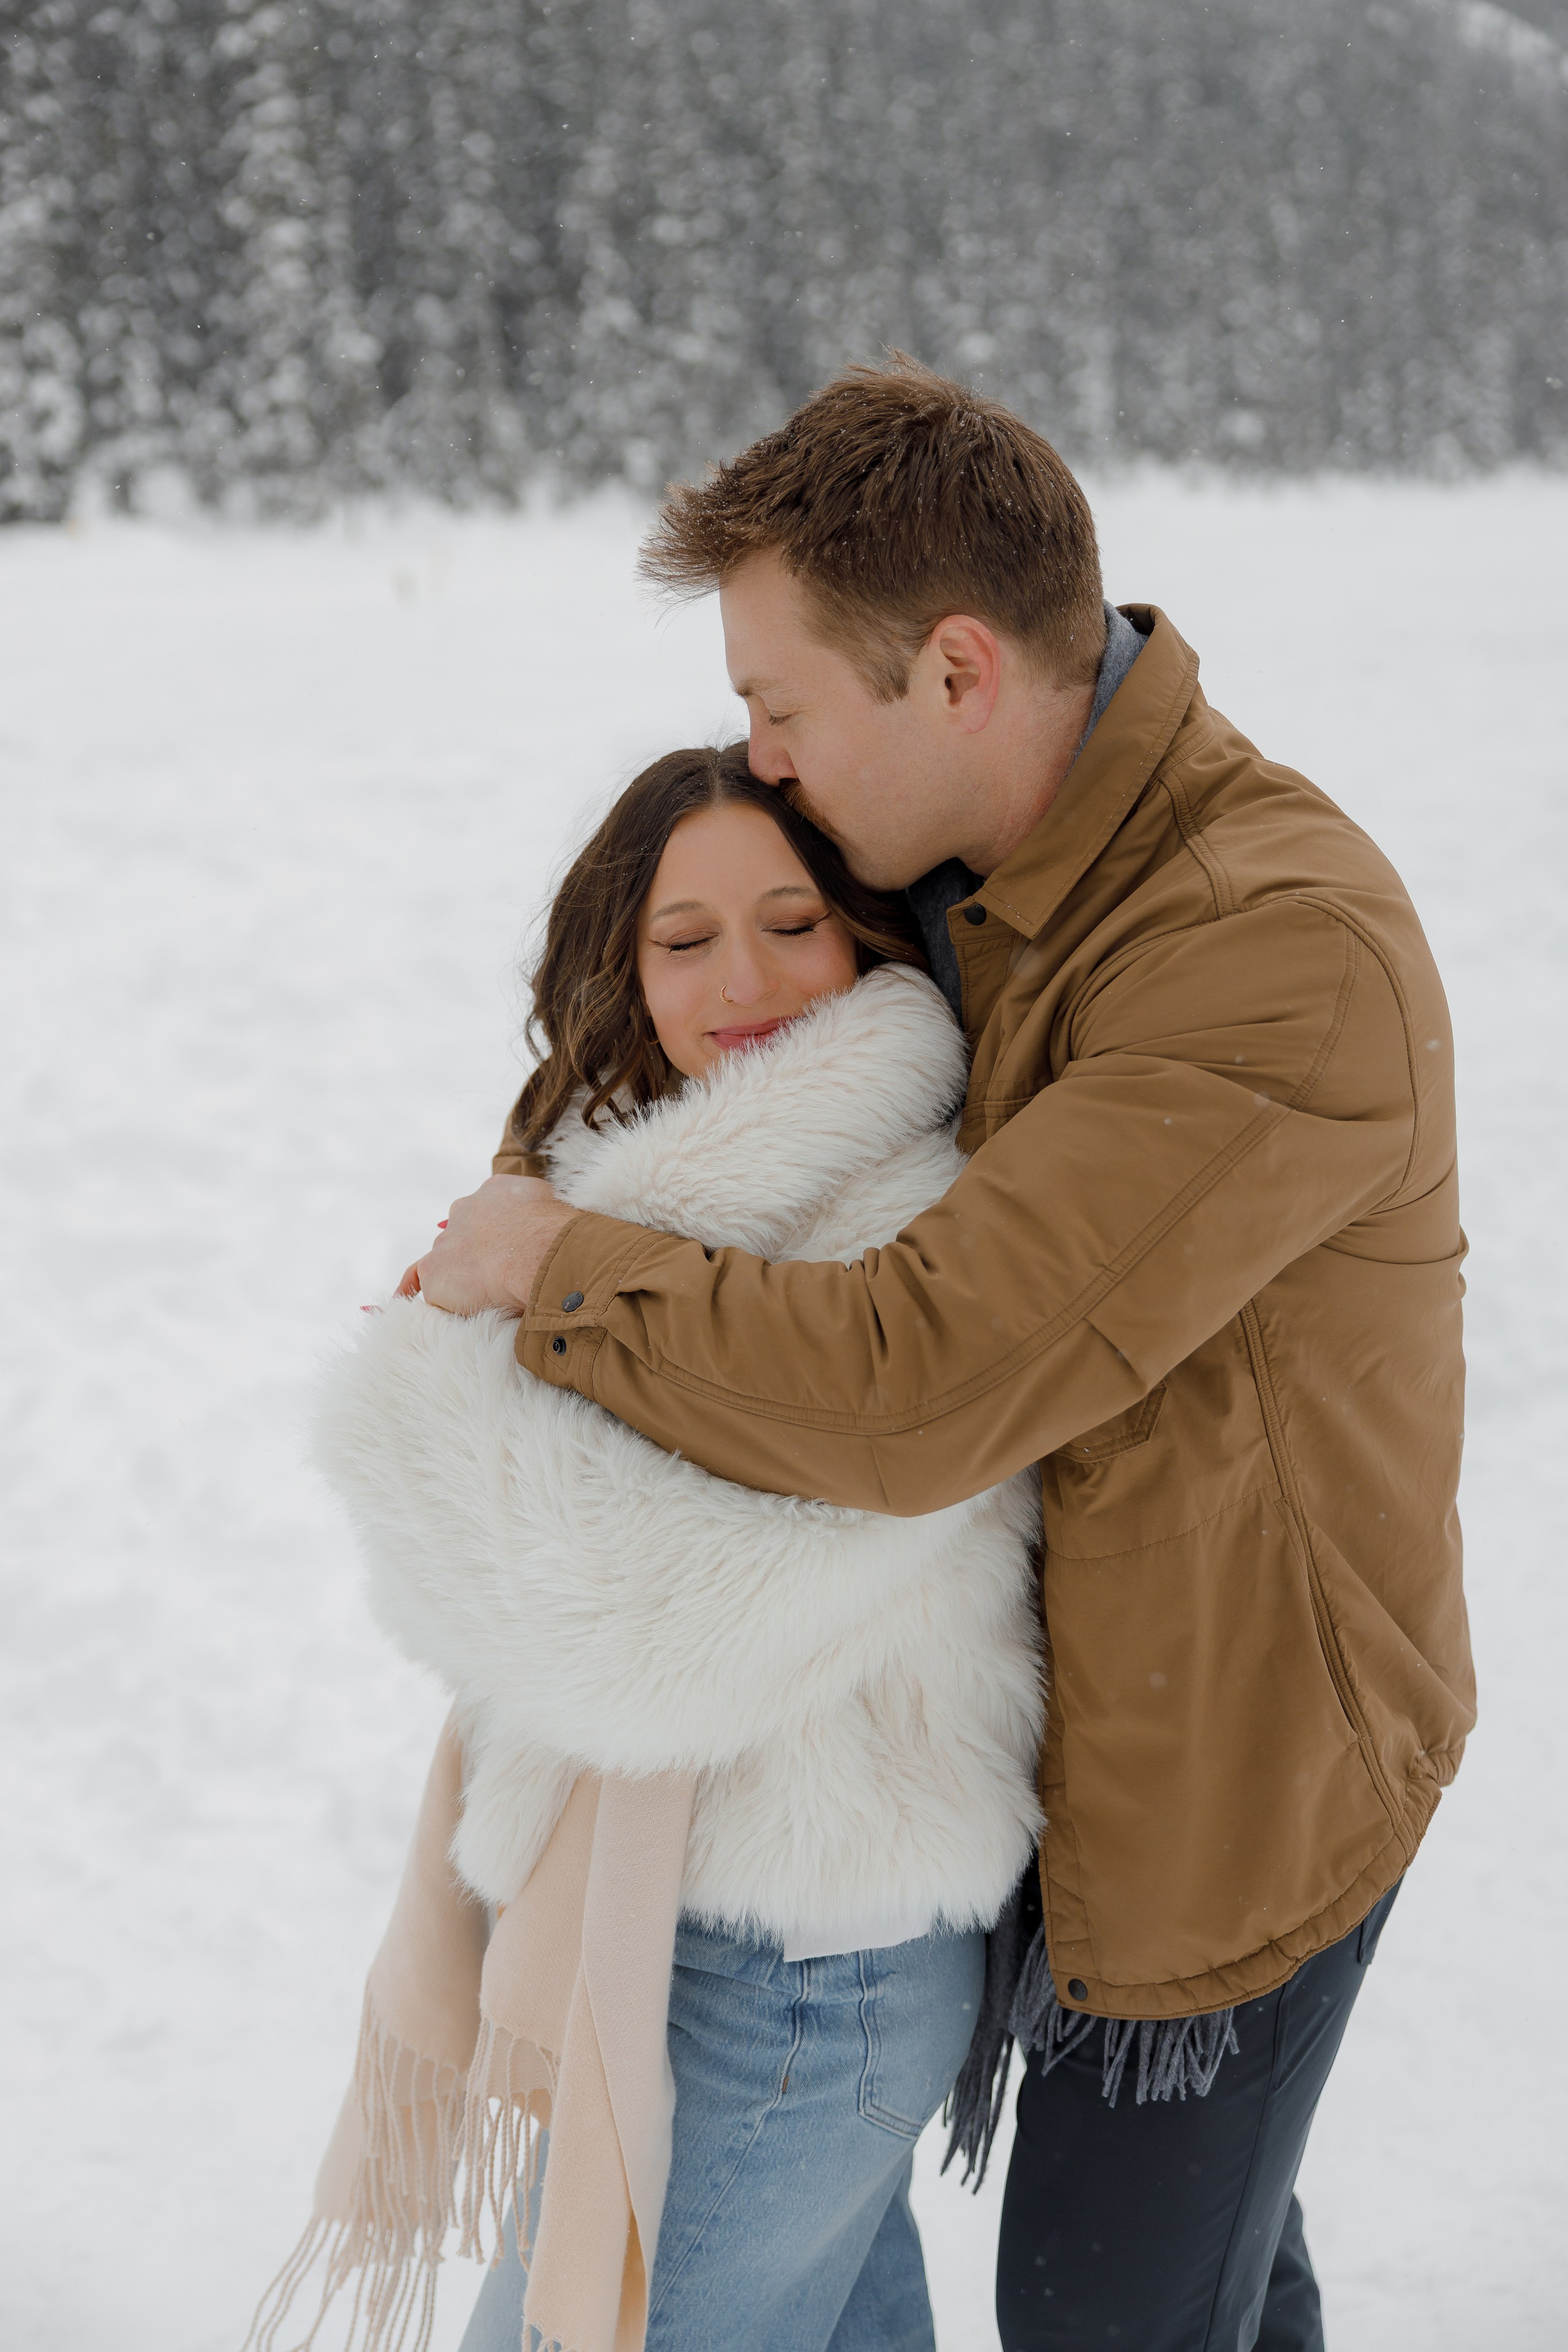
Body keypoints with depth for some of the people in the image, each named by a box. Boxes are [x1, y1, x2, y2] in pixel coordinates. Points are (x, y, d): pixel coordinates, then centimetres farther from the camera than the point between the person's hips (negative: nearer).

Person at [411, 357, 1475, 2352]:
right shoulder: (992, 866, -4)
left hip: (1230, 1756, -8)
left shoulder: (1286, 957, -34)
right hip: (1091, 1679, 8)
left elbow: (912, 1386, -39)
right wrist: (560, 1188, 0)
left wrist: (553, 1268, -24)